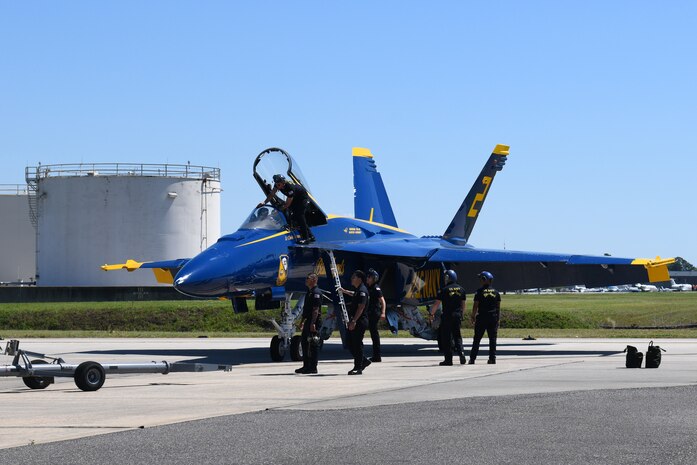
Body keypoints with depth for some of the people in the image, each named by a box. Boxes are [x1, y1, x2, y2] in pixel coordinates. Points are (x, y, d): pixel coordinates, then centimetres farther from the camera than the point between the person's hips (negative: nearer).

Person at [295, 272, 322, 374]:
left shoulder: (316, 292, -13)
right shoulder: (309, 292, 18)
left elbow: (316, 309, -20)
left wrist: (313, 323, -25)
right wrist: (304, 321, 23)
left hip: (314, 322, -10)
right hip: (308, 321, 10)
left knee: (313, 345, -6)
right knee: (304, 342, 13)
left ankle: (313, 367, -2)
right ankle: (306, 366, 19)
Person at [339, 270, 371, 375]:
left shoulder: (362, 291, -15)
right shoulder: (358, 290, 15)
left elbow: (361, 307, -23)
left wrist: (354, 321, -28)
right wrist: (344, 291, 48)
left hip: (360, 322, -10)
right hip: (354, 321, 10)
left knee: (357, 344, -6)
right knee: (351, 343, 11)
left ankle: (358, 368, -2)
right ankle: (364, 361, 21)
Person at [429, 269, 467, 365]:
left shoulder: (444, 290, -8)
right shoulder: (461, 289, 8)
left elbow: (436, 304, -6)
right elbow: (463, 304, 14)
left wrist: (432, 314, 7)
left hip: (447, 316, -5)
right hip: (458, 315, 5)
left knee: (446, 337, 2)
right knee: (457, 336, 14)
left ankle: (448, 359, 2)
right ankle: (461, 352, -9)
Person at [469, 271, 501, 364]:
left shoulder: (480, 291, -6)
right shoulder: (496, 292, 6)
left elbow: (475, 306, -6)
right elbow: (498, 307, 9)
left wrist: (473, 316, 4)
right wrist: (498, 319, 15)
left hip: (482, 318, -3)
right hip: (493, 318, 3)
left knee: (477, 339, 2)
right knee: (492, 339, 7)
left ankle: (472, 359, 1)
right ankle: (492, 358, 3)